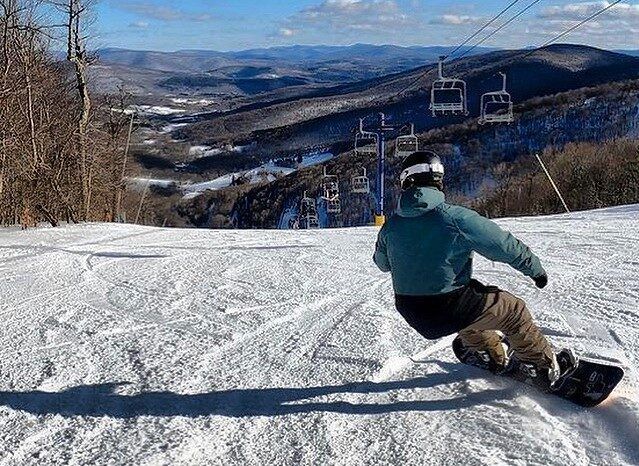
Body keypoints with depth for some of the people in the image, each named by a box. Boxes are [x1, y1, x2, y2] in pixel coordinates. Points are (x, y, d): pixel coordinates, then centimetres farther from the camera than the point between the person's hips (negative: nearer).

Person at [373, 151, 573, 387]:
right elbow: (505, 245, -7)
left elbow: (382, 263, 18)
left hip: (411, 314, 6)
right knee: (514, 310, 16)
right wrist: (536, 269, 10)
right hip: (450, 313, -6)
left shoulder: (390, 227, -3)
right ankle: (549, 372, 26)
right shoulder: (455, 217, -18)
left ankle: (497, 358, 51)